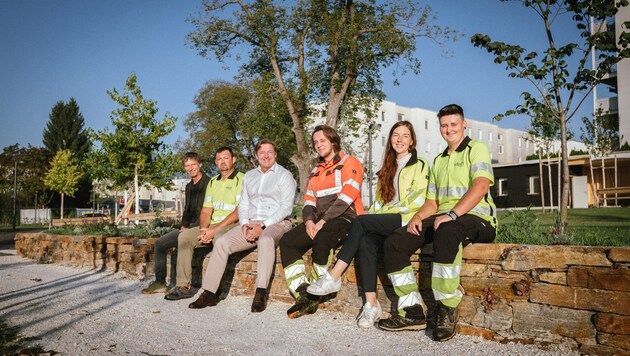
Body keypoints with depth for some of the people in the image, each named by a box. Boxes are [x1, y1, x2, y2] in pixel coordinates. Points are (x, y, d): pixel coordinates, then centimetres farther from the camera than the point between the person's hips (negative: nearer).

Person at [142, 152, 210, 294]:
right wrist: (184, 226, 4)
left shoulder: (208, 183, -11)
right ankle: (159, 282, 4)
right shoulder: (189, 186, 18)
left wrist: (190, 228, -17)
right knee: (159, 243, 0)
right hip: (189, 227, 9)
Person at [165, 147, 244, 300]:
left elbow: (239, 212, -15)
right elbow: (206, 211, 15)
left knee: (220, 238, -37)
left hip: (233, 225, -7)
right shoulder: (213, 182, 19)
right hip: (213, 226, 7)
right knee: (184, 236, -11)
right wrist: (203, 229, -8)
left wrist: (214, 230, -19)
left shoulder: (242, 179, -4)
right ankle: (184, 286, -10)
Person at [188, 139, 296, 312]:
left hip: (276, 223, -5)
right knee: (221, 242, -15)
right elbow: (243, 204, 17)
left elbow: (286, 207, -8)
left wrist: (263, 226, -17)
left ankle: (261, 293, -40)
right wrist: (244, 224, -5)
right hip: (250, 224, 5)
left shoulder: (284, 175, 2)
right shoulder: (249, 176, 20)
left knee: (265, 239, -39)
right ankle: (209, 293, -12)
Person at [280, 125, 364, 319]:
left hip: (345, 219, -7)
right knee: (287, 241, -15)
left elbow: (346, 197, -12)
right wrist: (309, 221, -4)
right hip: (318, 222, 7)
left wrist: (322, 221, -17)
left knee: (322, 238, -38)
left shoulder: (349, 163, 2)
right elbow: (309, 199, 18)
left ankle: (315, 295, -23)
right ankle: (304, 296, -21)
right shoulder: (316, 171, 26)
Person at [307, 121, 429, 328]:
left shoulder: (420, 166, 6)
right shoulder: (388, 168, 25)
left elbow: (417, 201, -6)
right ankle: (371, 303, -28)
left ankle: (333, 277, -23)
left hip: (406, 220, -5)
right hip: (385, 224, 5)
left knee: (360, 222, -25)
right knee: (365, 242, -27)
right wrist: (373, 215, 3)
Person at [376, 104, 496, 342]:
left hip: (476, 217, -7)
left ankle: (447, 310, -28)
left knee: (446, 233, -41)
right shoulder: (439, 161, 25)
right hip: (442, 218, 7)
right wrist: (418, 217, 0)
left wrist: (452, 214, -26)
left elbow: (481, 186, -15)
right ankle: (413, 312, -11)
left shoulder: (477, 149, 3)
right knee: (393, 244, -12)